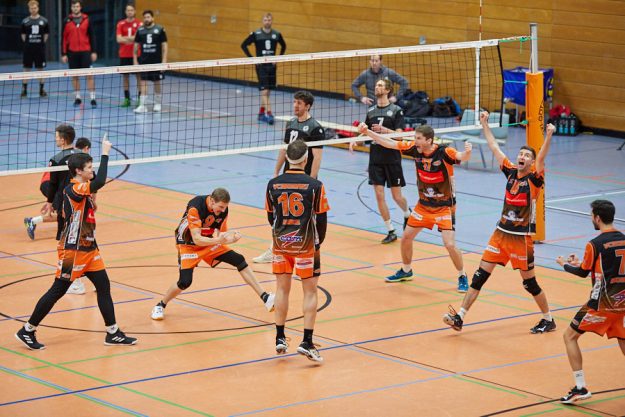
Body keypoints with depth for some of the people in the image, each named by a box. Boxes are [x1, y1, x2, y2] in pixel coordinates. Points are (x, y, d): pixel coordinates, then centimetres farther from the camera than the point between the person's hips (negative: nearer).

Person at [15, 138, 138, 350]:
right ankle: (27, 331, 10)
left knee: (104, 286, 7)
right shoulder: (73, 189, -20)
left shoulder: (81, 188, 8)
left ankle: (113, 333, 13)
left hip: (88, 248, 9)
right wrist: (105, 153, -28)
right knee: (58, 291, -2)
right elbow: (99, 182, -35)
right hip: (72, 250, -9)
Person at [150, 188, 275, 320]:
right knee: (185, 282, -20)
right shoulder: (195, 208, -32)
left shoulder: (223, 209, -13)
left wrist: (232, 237, -26)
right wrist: (218, 240, -50)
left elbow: (222, 233, -3)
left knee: (239, 260, -6)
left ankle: (265, 298, 1)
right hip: (188, 244, -5)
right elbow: (196, 239, -35)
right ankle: (160, 306, 8)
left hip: (209, 242, 6)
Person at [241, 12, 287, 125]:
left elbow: (283, 46, 21)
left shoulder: (277, 34, 3)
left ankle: (261, 113, 22)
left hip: (272, 65, 4)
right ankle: (269, 114, -18)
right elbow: (244, 45, -1)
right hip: (261, 66, -4)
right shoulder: (256, 34, -7)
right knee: (264, 91, -13)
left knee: (267, 91, 10)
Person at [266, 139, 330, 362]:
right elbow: (322, 219, -6)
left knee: (282, 289, 15)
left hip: (281, 243, 3)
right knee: (310, 291, 5)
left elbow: (271, 217, 6)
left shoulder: (273, 184, -4)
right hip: (306, 245, -3)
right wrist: (318, 243, 11)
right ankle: (307, 342, -2)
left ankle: (280, 338, 19)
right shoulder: (315, 186, -12)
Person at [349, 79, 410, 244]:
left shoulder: (396, 110, -5)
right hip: (375, 159, 4)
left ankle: (407, 214, 36)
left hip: (392, 160, -4)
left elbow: (399, 135, -11)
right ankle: (390, 231, 6)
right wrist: (355, 140, -3)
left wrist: (384, 129, -26)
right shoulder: (371, 111, 10)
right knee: (379, 196, -2)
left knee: (397, 196, 3)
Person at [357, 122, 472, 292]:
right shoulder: (414, 148, -10)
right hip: (423, 205, 6)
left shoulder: (444, 152, -24)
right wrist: (367, 132, -9)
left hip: (444, 206, -6)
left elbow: (462, 157, -41)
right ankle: (406, 271, 36)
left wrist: (467, 152, -64)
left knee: (450, 244, -12)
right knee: (406, 237, 12)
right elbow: (389, 143, -4)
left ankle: (462, 277, 10)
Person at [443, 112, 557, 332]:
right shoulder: (511, 172, 6)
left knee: (530, 283, 3)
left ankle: (548, 320, 21)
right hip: (501, 233, 5)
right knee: (480, 275, 1)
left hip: (522, 237, -5)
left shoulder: (534, 178, -8)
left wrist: (548, 136, -41)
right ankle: (459, 317, 2)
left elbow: (541, 157, -26)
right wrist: (485, 124, 12)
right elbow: (494, 147, 11)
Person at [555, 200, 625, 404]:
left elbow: (582, 273, -2)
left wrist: (565, 264, 18)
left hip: (602, 302, -6)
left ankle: (581, 387, 0)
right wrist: (580, 263, 24)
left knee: (570, 335, 6)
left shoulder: (595, 244, -13)